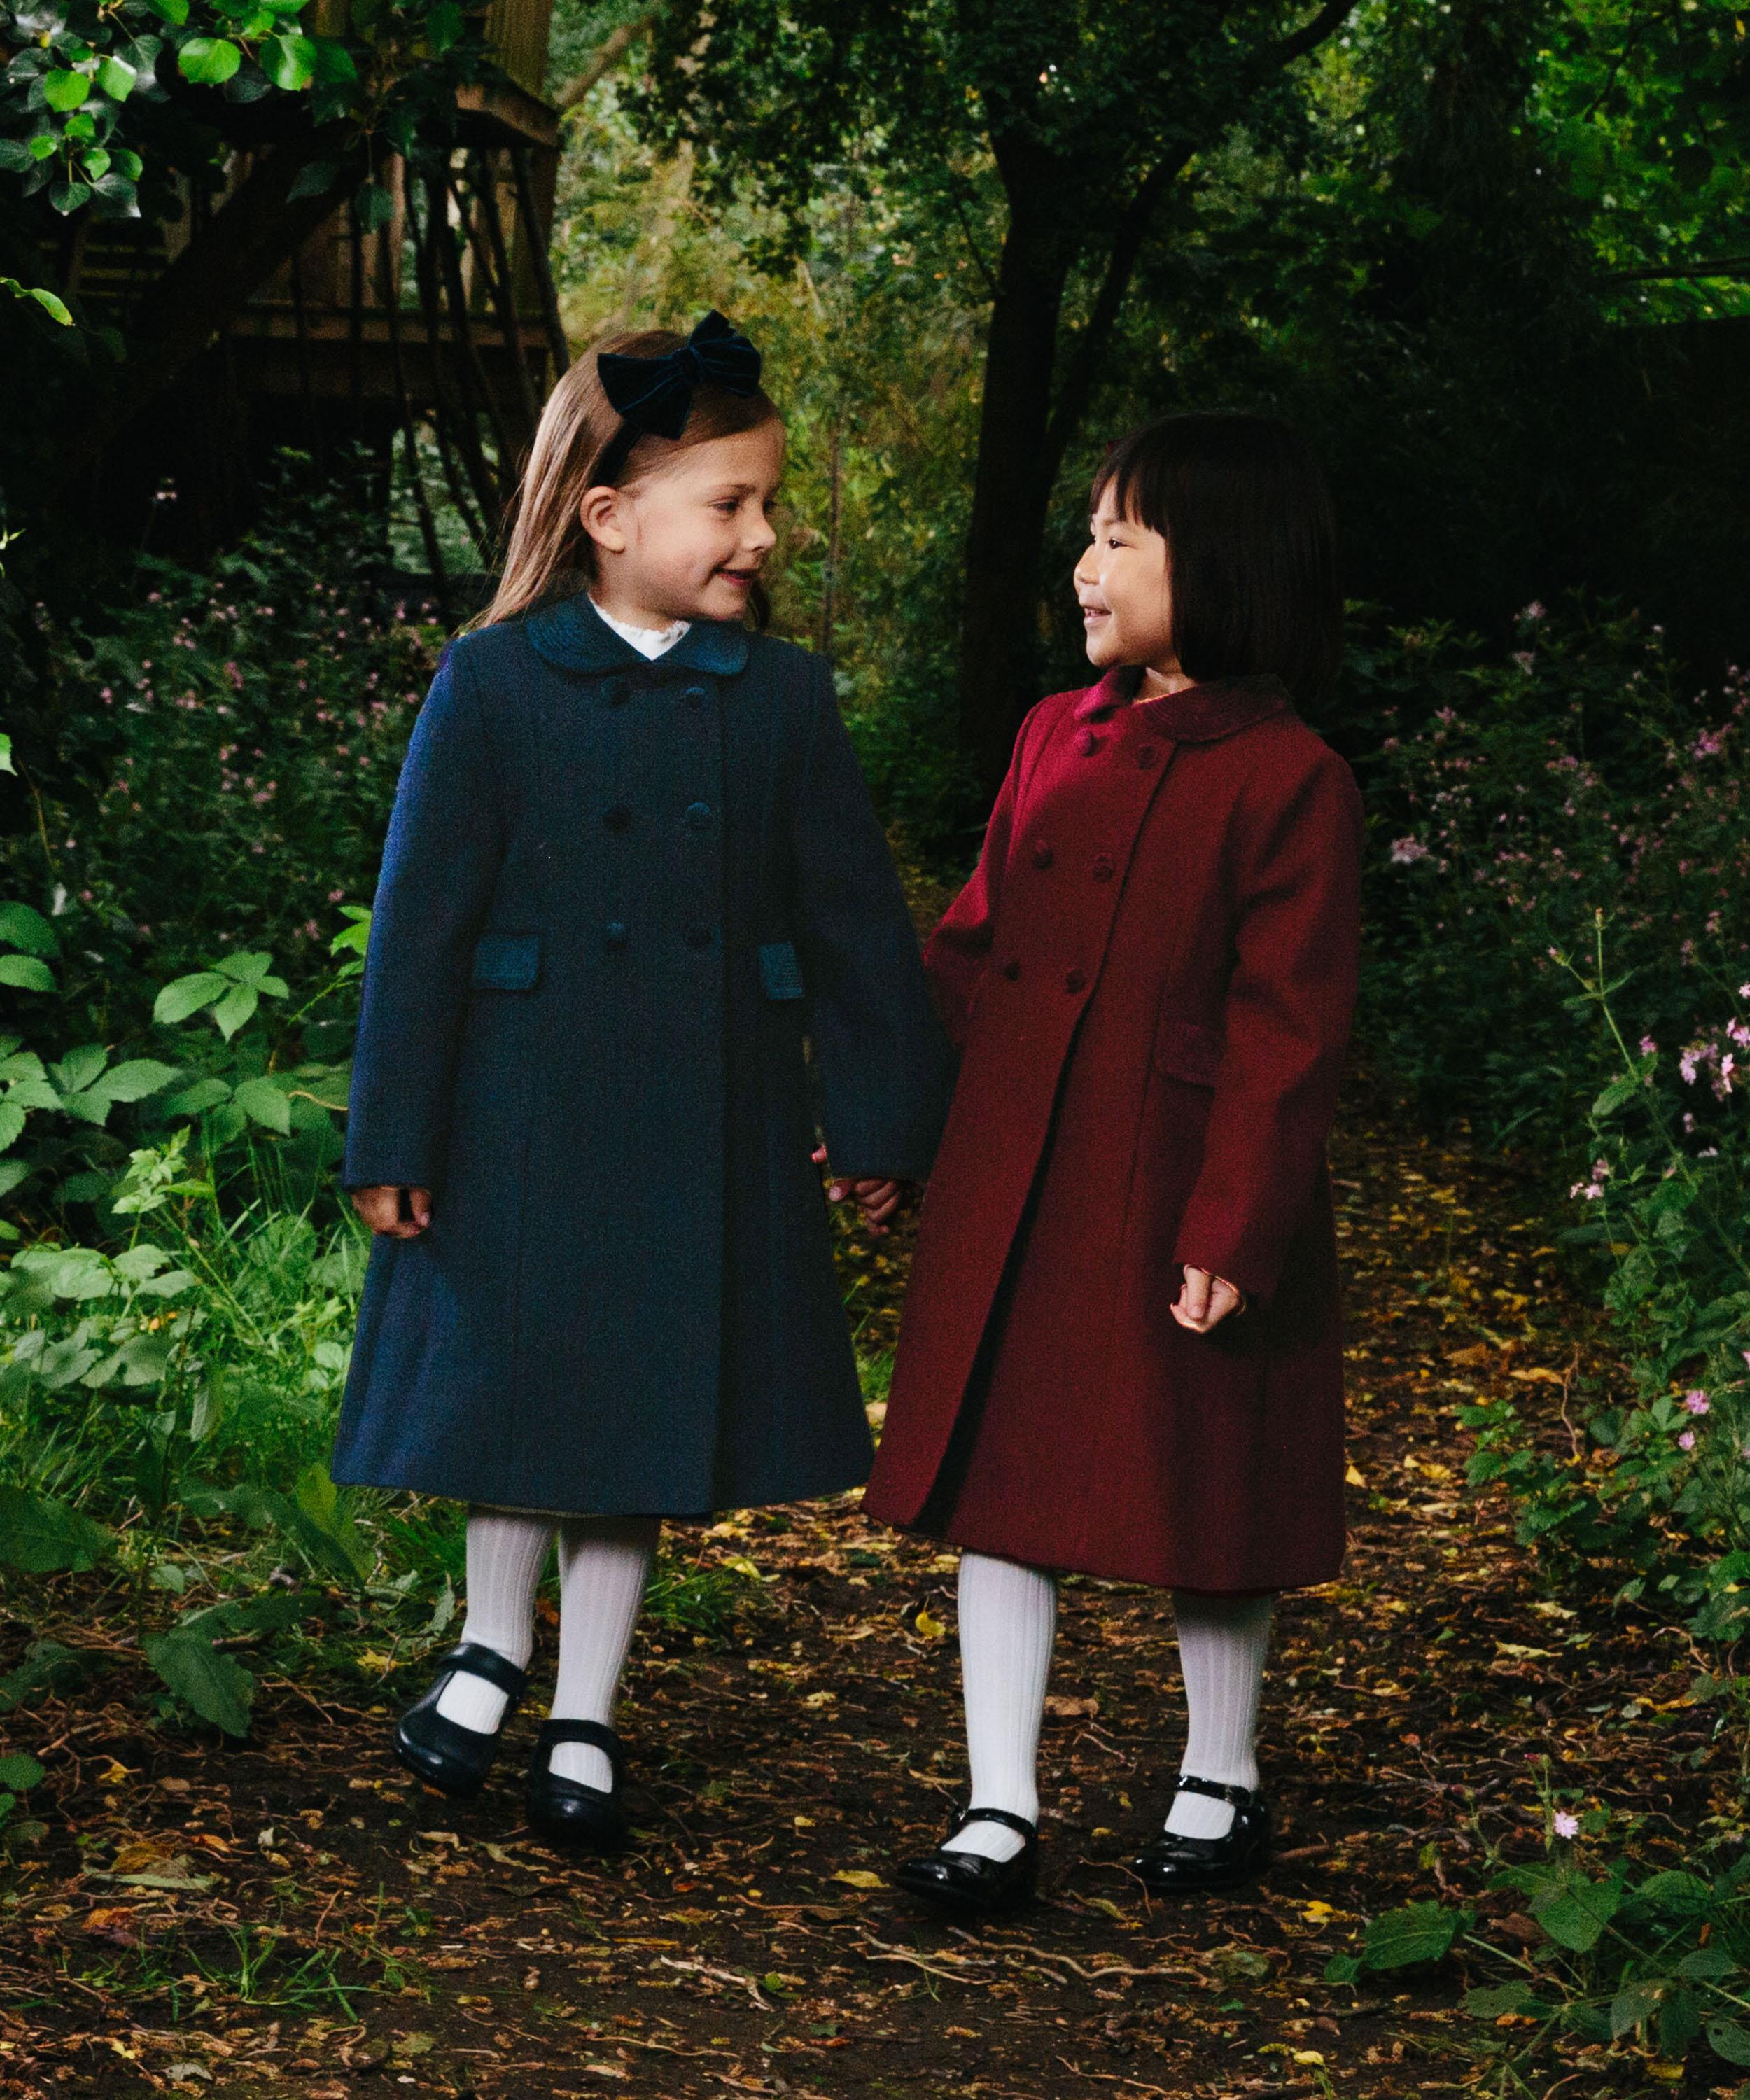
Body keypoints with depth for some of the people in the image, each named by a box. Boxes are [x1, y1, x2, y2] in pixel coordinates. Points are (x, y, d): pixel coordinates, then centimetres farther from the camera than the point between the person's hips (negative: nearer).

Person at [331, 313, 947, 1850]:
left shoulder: (783, 700, 2)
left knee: (649, 1418, 7)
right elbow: (420, 918, -4)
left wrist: (887, 1118, 7)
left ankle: (587, 1717, 21)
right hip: (521, 1124, -2)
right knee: (515, 1387, 6)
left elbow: (856, 920, 7)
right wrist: (393, 1139, -5)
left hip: (709, 1134, 2)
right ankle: (494, 1645, 31)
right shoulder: (493, 687, -5)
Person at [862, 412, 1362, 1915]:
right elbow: (974, 946, 15)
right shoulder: (1057, 738, 7)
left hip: (1172, 1204, -6)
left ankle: (1222, 1783, 29)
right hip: (1010, 1193, 6)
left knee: (1205, 1506, 9)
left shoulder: (1288, 782, -13)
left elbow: (1287, 1033, -14)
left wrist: (1232, 1232, -17)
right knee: (1004, 1483, 7)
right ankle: (1001, 1816, 14)